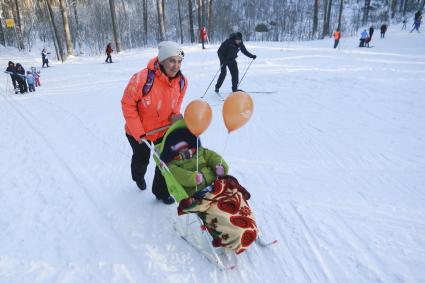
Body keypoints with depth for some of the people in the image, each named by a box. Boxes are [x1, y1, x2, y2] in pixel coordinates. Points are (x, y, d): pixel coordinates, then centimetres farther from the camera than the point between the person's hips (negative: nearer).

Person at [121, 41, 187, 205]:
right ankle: (138, 177, 59)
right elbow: (127, 104, -23)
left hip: (164, 128, 3)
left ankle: (161, 191, 32)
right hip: (139, 130, -3)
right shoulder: (142, 79, -35)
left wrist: (175, 114, -14)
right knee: (142, 158, 22)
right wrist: (138, 132, -23)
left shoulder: (181, 81, -17)